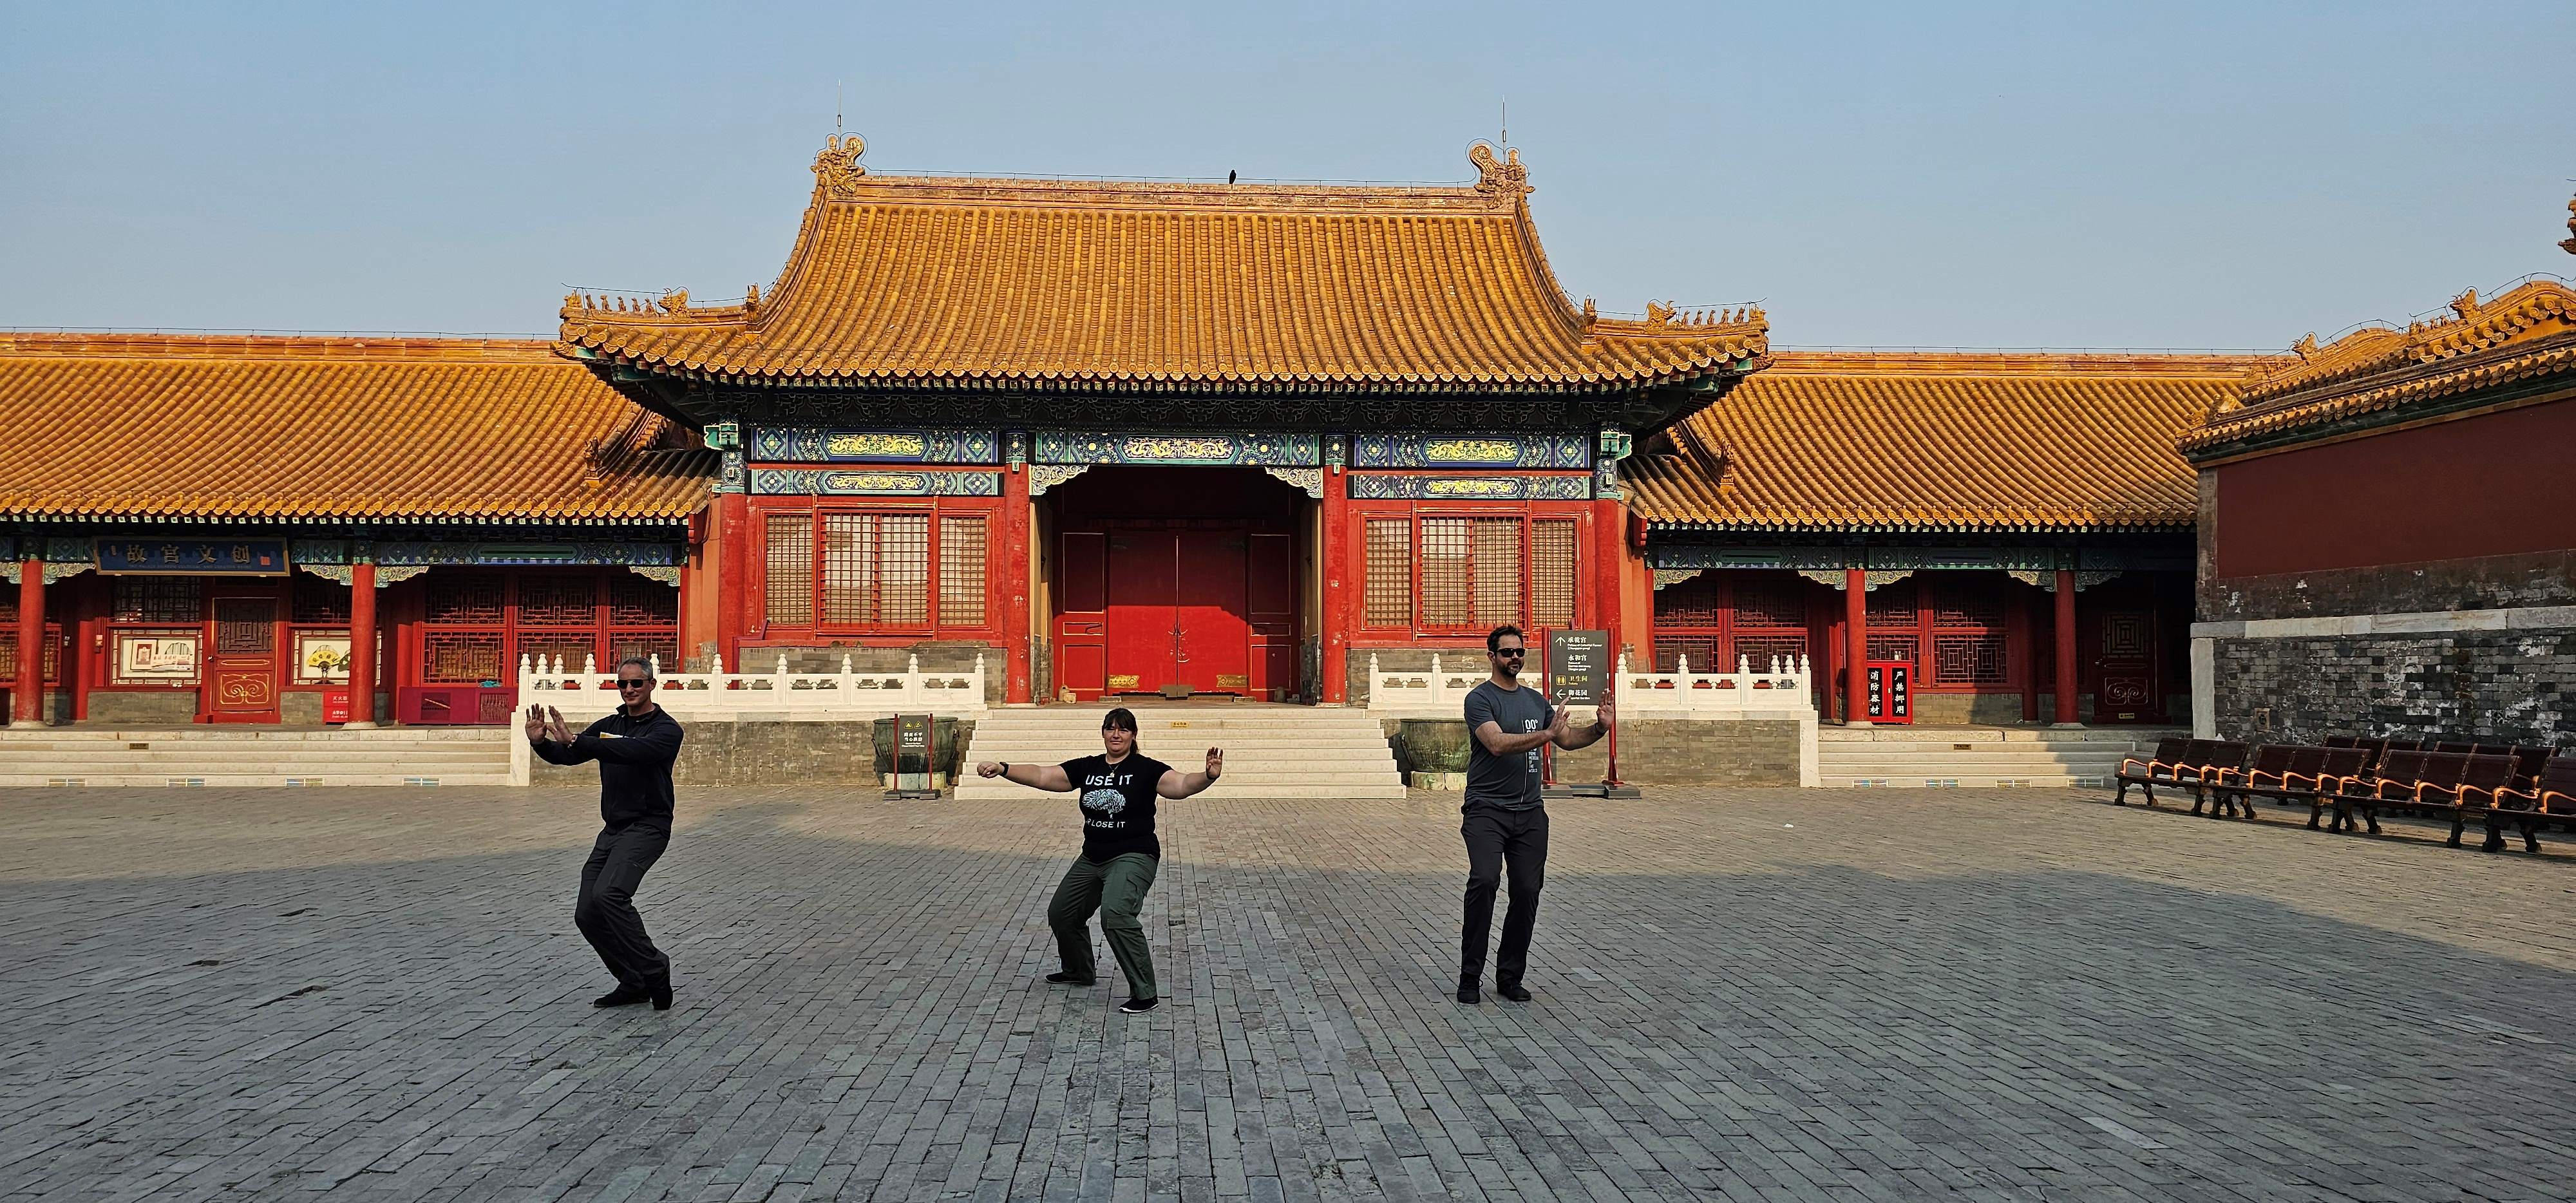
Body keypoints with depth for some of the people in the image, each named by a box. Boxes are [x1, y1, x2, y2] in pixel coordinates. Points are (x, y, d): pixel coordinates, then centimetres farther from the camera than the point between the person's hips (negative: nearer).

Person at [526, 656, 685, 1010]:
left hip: (647, 828, -8)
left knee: (608, 895, -28)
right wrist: (541, 742, -15)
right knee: (587, 915, 2)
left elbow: (633, 751, -27)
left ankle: (654, 971, -15)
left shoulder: (666, 729, -8)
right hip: (612, 830, 8)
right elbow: (566, 755, 7)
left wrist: (575, 741, -34)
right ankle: (635, 984, 14)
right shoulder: (609, 726, 14)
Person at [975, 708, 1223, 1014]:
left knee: (1115, 914, -31)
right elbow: (1042, 776, 2)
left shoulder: (1146, 769, -11)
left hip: (1132, 858, -8)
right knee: (1061, 913, 20)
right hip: (1092, 859, 8)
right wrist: (1003, 769, -12)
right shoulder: (1087, 768, 4)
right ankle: (1079, 971, 48)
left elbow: (1181, 785, -26)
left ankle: (1145, 993, -22)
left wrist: (1209, 776, -47)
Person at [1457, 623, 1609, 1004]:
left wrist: (1599, 729, 0)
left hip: (1529, 814, 6)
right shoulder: (1480, 699, -5)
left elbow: (1567, 739, 18)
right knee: (1484, 880, -24)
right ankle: (1470, 976, -14)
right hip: (1487, 811, -6)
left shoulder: (1536, 700, 16)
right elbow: (1497, 744, -20)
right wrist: (1544, 734, -30)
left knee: (1527, 891, 0)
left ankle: (1509, 977, 13)